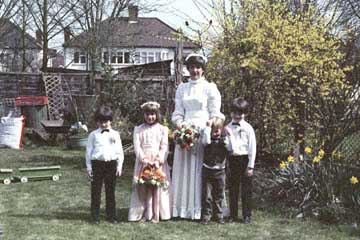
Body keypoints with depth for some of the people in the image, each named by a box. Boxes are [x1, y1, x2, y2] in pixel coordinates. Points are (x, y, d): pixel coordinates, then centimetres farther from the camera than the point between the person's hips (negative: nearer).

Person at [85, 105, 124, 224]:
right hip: (97, 164, -1)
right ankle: (95, 216, 12)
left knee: (110, 191, 8)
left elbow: (119, 151, 8)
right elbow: (89, 151, 5)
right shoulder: (93, 135, 5)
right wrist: (89, 167, 1)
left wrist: (119, 166, 2)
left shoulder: (115, 134, 7)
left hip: (111, 164, 1)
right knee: (96, 191, 4)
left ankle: (111, 215, 17)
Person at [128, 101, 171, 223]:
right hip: (143, 162, 0)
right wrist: (144, 159, -13)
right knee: (142, 188, -1)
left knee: (157, 188, -2)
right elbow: (137, 146, -1)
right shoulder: (138, 129, 8)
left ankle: (155, 215, 4)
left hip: (158, 163, 0)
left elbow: (164, 147, 0)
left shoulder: (162, 129, 6)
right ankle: (142, 214, 6)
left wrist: (158, 160, -12)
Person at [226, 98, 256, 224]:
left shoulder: (248, 128, -3)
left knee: (246, 189, 3)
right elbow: (227, 146, 8)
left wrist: (251, 166, -7)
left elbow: (252, 148, -5)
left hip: (245, 159, -3)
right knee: (232, 189, 9)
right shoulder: (228, 127, 6)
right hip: (232, 160, 3)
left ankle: (247, 215, 13)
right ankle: (233, 215, 19)